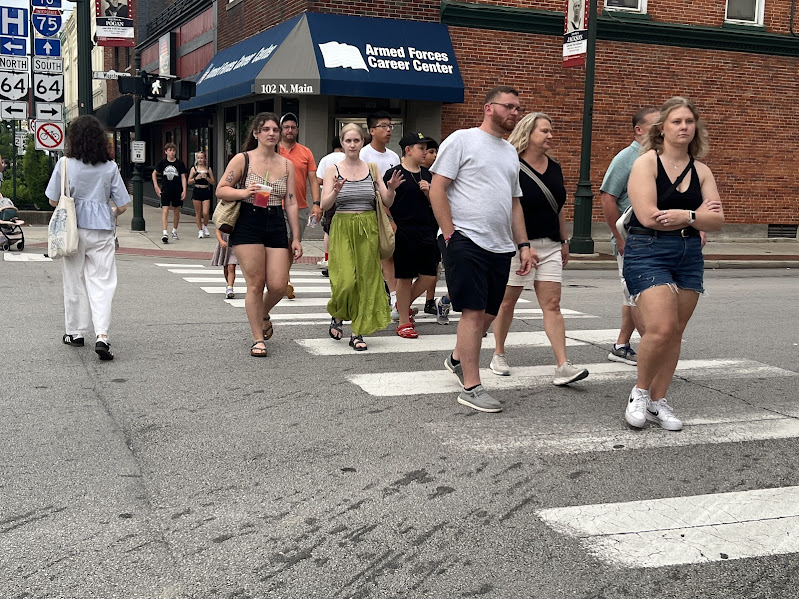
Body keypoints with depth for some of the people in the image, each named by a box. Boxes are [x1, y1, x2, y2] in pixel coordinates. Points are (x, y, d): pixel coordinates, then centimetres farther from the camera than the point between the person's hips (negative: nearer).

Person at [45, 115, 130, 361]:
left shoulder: (65, 164, -5)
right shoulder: (110, 167, -3)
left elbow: (53, 200, 1)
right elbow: (122, 206, -1)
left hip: (72, 228, 0)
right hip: (101, 230, 0)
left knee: (74, 281, 13)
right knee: (101, 282, 1)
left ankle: (75, 332, 24)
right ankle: (101, 335, -13)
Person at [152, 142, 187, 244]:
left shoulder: (179, 163, 0)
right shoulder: (162, 162, 1)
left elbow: (183, 177, 1)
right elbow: (154, 173, 13)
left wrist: (184, 190, -7)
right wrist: (156, 186, 5)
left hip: (177, 191, 1)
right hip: (165, 191, -1)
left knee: (176, 211, 12)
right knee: (165, 211, -12)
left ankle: (174, 231, 31)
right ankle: (164, 233, -20)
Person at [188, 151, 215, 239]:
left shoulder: (208, 169, 4)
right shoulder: (194, 168, 4)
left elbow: (213, 182, 3)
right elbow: (189, 182, 2)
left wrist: (206, 177, -12)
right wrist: (196, 178, -14)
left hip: (206, 192, 0)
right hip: (197, 192, 0)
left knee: (205, 213, -9)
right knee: (198, 213, 5)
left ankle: (205, 227, 18)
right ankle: (200, 230, 16)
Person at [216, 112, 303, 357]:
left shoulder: (287, 165, 10)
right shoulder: (242, 159, 0)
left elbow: (291, 203, 9)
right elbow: (221, 190, 0)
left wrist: (296, 238, 6)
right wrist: (244, 193, -18)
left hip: (276, 227, 3)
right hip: (248, 226, -3)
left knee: (278, 285, -3)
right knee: (255, 284, -4)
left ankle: (263, 315, 31)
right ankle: (258, 339, 8)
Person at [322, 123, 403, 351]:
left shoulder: (372, 169, 7)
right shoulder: (333, 170, 2)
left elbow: (387, 203, 4)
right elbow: (324, 205, -7)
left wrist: (391, 189, -17)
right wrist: (336, 191, -26)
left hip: (368, 229, 2)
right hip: (342, 229, -2)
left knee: (366, 280, 1)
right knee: (345, 281, -12)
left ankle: (358, 332, 11)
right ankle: (337, 315, 19)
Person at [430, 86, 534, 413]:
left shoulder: (510, 152, 20)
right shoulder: (462, 140, -2)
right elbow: (437, 189, -8)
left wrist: (523, 244, 15)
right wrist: (450, 235, -14)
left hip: (500, 246, 7)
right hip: (465, 239, -7)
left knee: (488, 313, 12)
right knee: (474, 311, -10)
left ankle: (458, 359, 36)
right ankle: (471, 387, -4)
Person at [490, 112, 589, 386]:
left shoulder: (554, 168, 12)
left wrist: (564, 241, 20)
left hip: (549, 246, 5)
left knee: (552, 305, -2)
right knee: (507, 301, 8)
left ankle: (562, 367, -7)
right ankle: (499, 355, 25)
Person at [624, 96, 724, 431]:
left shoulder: (701, 171, 11)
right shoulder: (646, 163, -4)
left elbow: (717, 221, 3)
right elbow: (648, 216, -16)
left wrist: (683, 217, -16)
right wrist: (696, 215, -6)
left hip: (689, 257, 6)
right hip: (648, 253, -5)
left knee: (675, 332, 5)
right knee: (661, 328, -17)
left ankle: (658, 402, 16)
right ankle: (640, 392, 7)